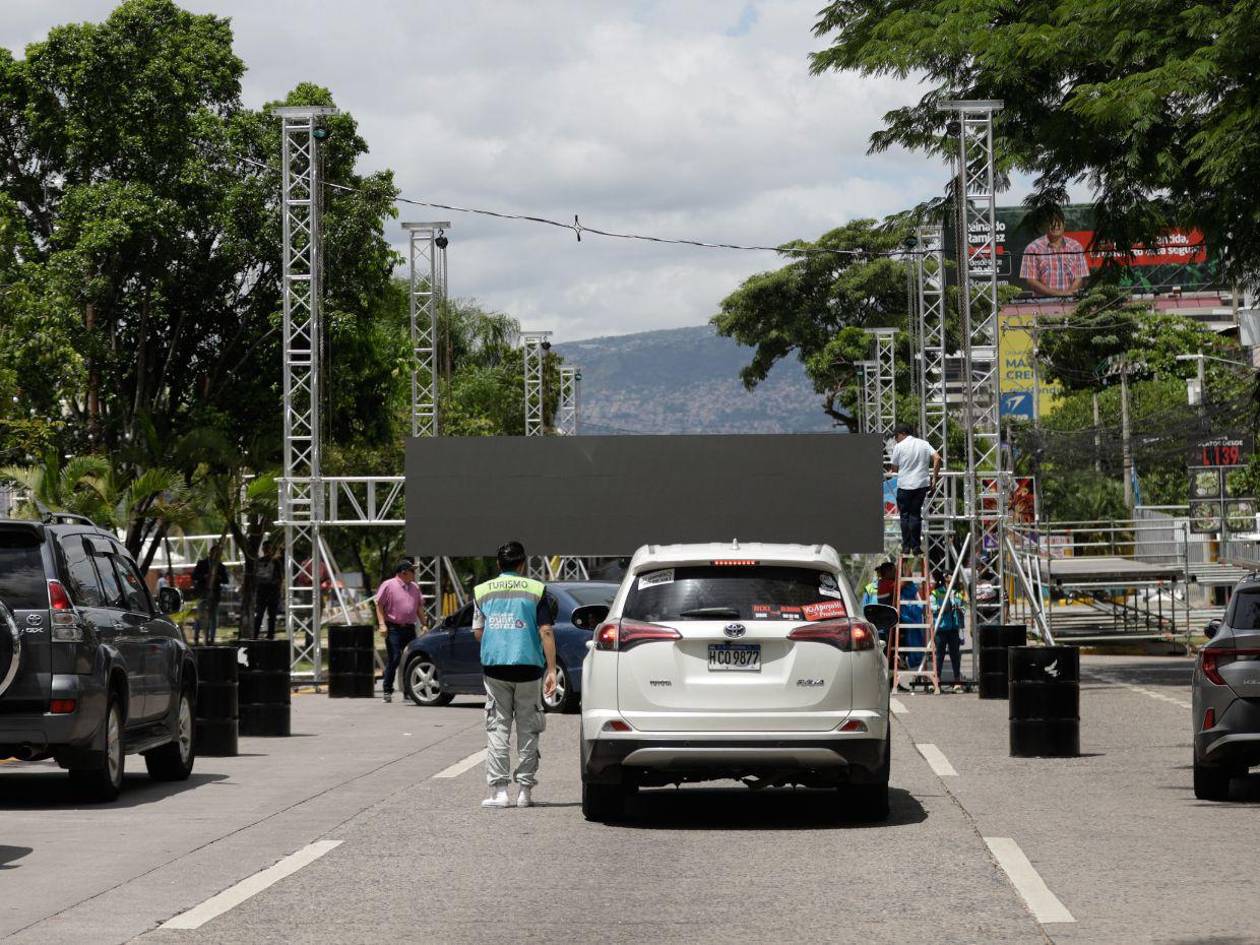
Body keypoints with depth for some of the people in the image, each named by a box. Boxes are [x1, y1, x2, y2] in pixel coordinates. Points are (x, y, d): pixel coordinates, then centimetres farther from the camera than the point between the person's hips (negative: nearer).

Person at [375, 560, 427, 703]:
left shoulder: (415, 588, 16)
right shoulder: (388, 585, -2)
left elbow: (419, 607, 21)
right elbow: (379, 605, -4)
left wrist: (423, 624, 14)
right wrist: (382, 624, -12)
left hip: (410, 628, 6)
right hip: (393, 628, -6)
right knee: (394, 659, -8)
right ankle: (387, 691, 0)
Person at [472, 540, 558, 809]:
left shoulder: (482, 592, 7)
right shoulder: (536, 590, 1)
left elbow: (478, 632, 10)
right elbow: (546, 632, -5)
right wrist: (552, 670, -5)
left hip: (494, 666, 1)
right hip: (528, 666, -1)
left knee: (497, 728, 5)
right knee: (527, 729, 8)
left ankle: (498, 790, -3)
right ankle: (524, 789, 8)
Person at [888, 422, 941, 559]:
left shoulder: (899, 446, -4)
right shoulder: (924, 444, 7)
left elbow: (894, 468, -2)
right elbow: (937, 458, -4)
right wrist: (934, 478, -1)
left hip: (904, 485, -3)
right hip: (922, 484, 3)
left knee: (904, 515, 7)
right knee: (916, 514, 9)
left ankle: (906, 546, 6)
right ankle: (916, 546, 6)